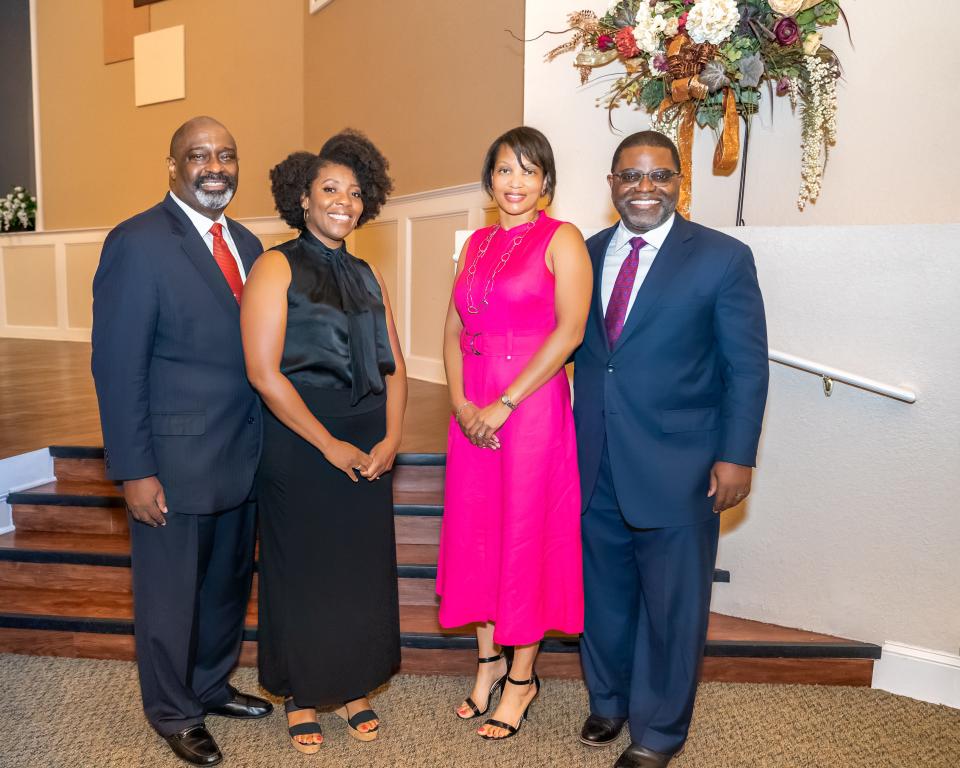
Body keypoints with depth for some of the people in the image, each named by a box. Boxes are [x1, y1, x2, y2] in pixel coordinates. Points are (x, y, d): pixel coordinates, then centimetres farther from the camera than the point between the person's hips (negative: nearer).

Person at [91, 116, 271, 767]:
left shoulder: (246, 244, 9)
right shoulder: (137, 243, -12)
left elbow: (253, 350, 10)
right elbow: (117, 366, -14)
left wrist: (268, 442, 7)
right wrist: (134, 471, -16)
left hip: (244, 456, 7)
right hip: (175, 463, -6)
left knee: (229, 583, 21)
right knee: (171, 595, 13)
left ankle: (212, 685, 44)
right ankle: (174, 713, 35)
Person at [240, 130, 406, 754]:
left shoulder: (367, 275, 11)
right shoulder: (277, 268, -6)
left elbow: (393, 366, 10)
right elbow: (263, 371, -14)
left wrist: (391, 438, -4)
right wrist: (330, 445, -14)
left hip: (369, 450, 5)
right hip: (300, 446, -4)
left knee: (363, 569, 12)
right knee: (303, 570, 9)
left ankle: (353, 686, 34)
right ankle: (302, 696, 31)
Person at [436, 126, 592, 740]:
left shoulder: (562, 239, -4)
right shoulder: (477, 243, 14)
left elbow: (569, 331, -14)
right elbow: (454, 330, 10)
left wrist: (504, 403, -16)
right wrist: (460, 402, -6)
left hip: (531, 405, -6)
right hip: (472, 408, 6)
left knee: (527, 533, 4)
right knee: (476, 529, 12)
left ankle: (522, 676, 22)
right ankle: (489, 661, 31)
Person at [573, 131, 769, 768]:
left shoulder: (723, 258, -5)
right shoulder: (586, 255, 7)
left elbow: (747, 368, -5)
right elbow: (577, 350, 9)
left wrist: (736, 457, -9)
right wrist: (572, 439, 4)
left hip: (678, 470, -3)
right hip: (595, 467, 4)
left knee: (671, 605, 10)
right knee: (604, 594, 18)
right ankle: (609, 700, 42)